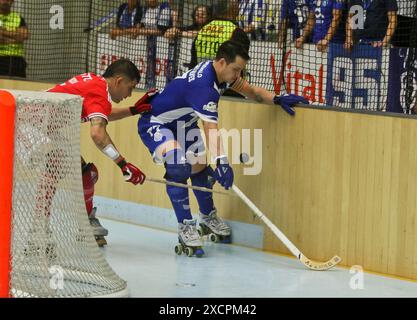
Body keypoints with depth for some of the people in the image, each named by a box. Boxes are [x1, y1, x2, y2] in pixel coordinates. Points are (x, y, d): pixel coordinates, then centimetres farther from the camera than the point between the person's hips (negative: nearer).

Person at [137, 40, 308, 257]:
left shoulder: (221, 72, -7)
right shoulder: (203, 85, -36)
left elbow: (248, 90, 8)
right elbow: (211, 129, -47)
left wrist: (277, 99, -7)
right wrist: (221, 161, -57)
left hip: (181, 123, 10)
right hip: (155, 123, -10)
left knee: (200, 167, 15)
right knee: (179, 165, -30)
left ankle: (208, 218, 36)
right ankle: (185, 227, -23)